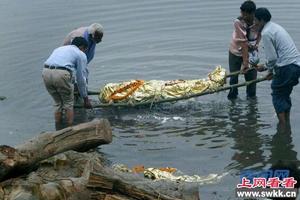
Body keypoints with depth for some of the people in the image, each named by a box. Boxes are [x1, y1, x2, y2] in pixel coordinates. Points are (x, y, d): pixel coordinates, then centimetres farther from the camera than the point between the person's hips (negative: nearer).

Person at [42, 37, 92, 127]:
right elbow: (80, 78, 15)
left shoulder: (59, 49, 36)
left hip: (46, 72, 6)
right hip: (61, 74, -6)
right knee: (68, 103, 13)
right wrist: (86, 98, 23)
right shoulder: (81, 54, 17)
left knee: (58, 103, 21)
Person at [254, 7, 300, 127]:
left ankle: (283, 127, 2)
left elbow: (272, 57, -14)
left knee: (277, 96, 3)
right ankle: (287, 123, 27)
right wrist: (272, 70, 28)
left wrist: (265, 67, 5)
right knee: (285, 95, 20)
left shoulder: (266, 33, -11)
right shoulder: (275, 27, 20)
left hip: (287, 67, -9)